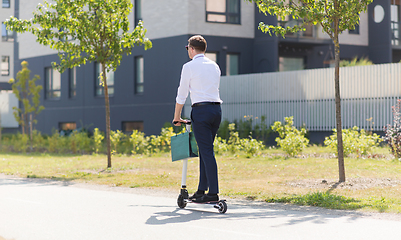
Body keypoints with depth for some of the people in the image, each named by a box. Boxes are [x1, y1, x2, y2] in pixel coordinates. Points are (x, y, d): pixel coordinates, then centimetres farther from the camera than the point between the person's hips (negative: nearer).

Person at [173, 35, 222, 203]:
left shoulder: (189, 67, -2)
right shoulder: (215, 66, 16)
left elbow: (181, 95, 1)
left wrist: (177, 117, 11)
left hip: (201, 109, -7)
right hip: (217, 108, 7)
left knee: (206, 152, -8)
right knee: (205, 150, 12)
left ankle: (213, 193, -11)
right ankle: (201, 190, 15)